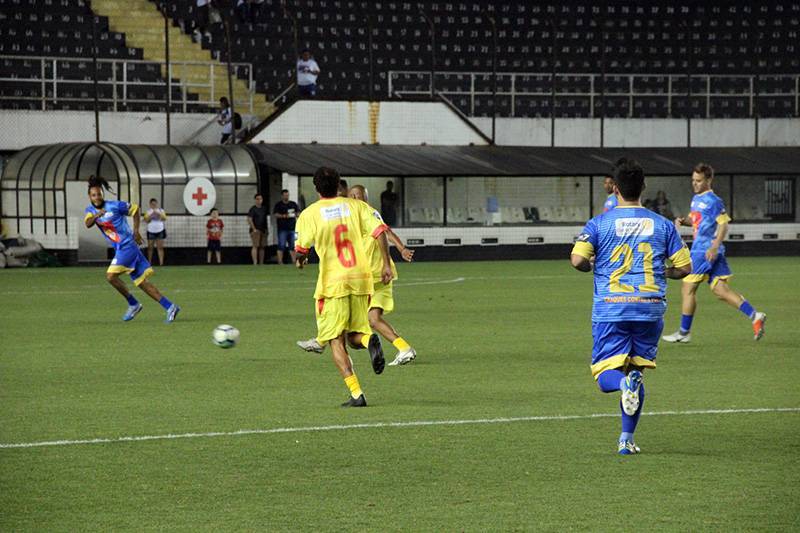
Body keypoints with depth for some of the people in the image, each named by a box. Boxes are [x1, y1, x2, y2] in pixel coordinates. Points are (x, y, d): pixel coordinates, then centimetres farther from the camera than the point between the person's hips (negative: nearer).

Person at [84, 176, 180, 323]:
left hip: (127, 246, -6)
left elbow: (134, 209, 5)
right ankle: (170, 307, 4)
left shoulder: (115, 205, -8)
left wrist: (136, 231, -1)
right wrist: (96, 216, -35)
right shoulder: (90, 210, 7)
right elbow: (88, 223, -14)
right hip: (119, 249, 6)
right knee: (141, 282, 4)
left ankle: (133, 304, -4)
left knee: (111, 275, -18)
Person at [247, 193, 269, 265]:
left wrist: (266, 228, 15)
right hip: (256, 230, -6)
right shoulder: (253, 209, -5)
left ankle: (261, 263, 9)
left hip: (263, 230, 6)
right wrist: (254, 229, -15)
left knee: (262, 247, 6)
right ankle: (255, 263, -17)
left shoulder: (264, 208, 14)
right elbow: (249, 220, -10)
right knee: (255, 246, -13)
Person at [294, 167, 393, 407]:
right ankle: (370, 340, -20)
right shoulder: (356, 206, 6)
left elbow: (301, 249, 0)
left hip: (332, 282, -3)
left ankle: (356, 394, -9)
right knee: (354, 336, 18)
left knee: (336, 341, 3)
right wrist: (386, 264, 1)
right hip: (361, 279, 3)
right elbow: (380, 232, -4)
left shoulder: (310, 214, -3)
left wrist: (300, 260, 23)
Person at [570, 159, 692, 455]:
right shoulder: (662, 225, 6)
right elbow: (684, 267, 6)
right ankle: (626, 440, 11)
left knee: (606, 376, 2)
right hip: (651, 308, 2)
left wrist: (591, 266, 12)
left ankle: (625, 383, -34)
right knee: (636, 370, 15)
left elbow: (577, 259, -12)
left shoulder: (599, 223, 0)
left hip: (610, 308, -2)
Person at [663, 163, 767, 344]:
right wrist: (683, 220, 7)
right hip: (699, 249, 9)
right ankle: (754, 316, -1)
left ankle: (684, 332, 7)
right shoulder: (696, 199, 16)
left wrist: (715, 247, -25)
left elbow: (724, 224, -16)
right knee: (720, 290, 4)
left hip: (706, 251, -9)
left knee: (688, 288, -1)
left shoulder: (713, 201, -12)